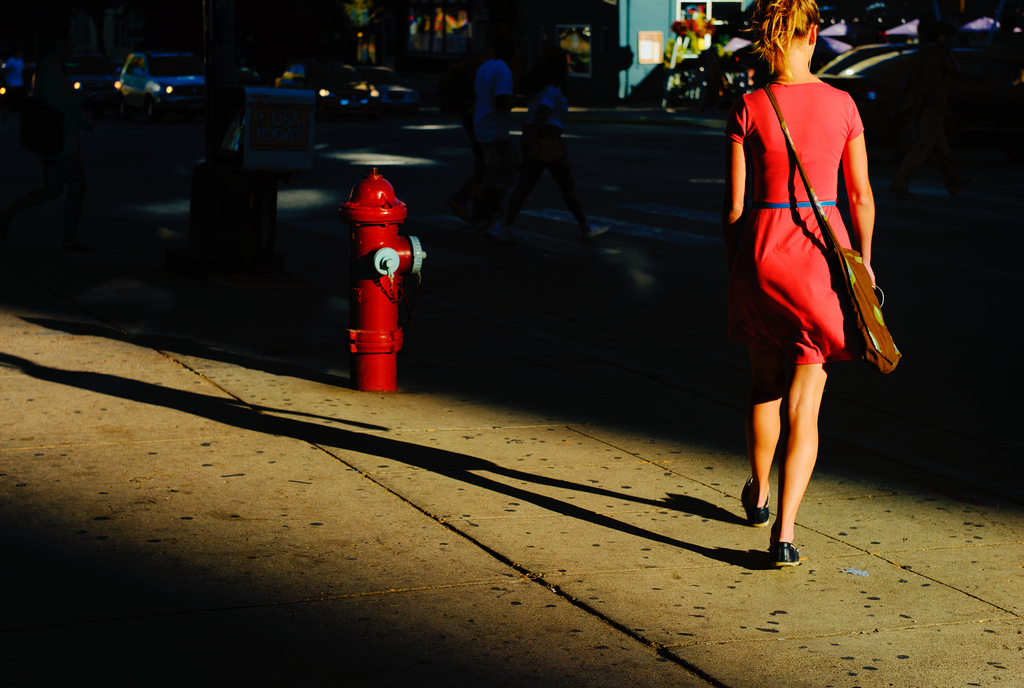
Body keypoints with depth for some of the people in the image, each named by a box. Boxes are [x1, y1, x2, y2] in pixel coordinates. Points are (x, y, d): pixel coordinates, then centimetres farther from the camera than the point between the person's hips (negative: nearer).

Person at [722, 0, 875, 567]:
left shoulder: (748, 110, -8)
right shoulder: (842, 106, -3)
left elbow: (734, 204, -5)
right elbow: (861, 196, 3)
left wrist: (734, 265, 9)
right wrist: (863, 261, 17)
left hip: (762, 249, 0)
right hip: (824, 250, 0)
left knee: (765, 381, 23)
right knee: (803, 404, 2)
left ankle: (758, 494, 42)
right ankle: (784, 533, -8)